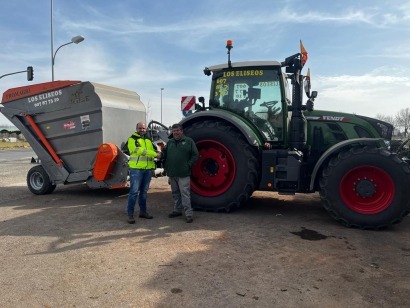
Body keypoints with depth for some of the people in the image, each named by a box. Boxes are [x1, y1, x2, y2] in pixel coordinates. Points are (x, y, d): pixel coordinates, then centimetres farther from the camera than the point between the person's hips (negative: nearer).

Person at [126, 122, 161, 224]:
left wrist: (153, 165, 17)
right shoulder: (132, 139, -2)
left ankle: (143, 211, 23)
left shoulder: (148, 140, 18)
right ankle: (130, 214, -2)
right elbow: (139, 150, -16)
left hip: (148, 169, 6)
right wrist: (155, 154, -17)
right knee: (134, 191, -8)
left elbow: (153, 150, 28)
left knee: (144, 191, 13)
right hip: (136, 169, -6)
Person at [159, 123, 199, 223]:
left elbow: (195, 155, -2)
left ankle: (188, 213, -2)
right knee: (175, 193, 16)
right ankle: (177, 210, 29)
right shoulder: (170, 142, 13)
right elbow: (164, 154, 12)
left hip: (183, 174, -6)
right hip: (172, 173, 6)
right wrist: (161, 154, -11)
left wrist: (188, 165, -11)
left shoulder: (189, 141, -1)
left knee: (185, 193, -7)